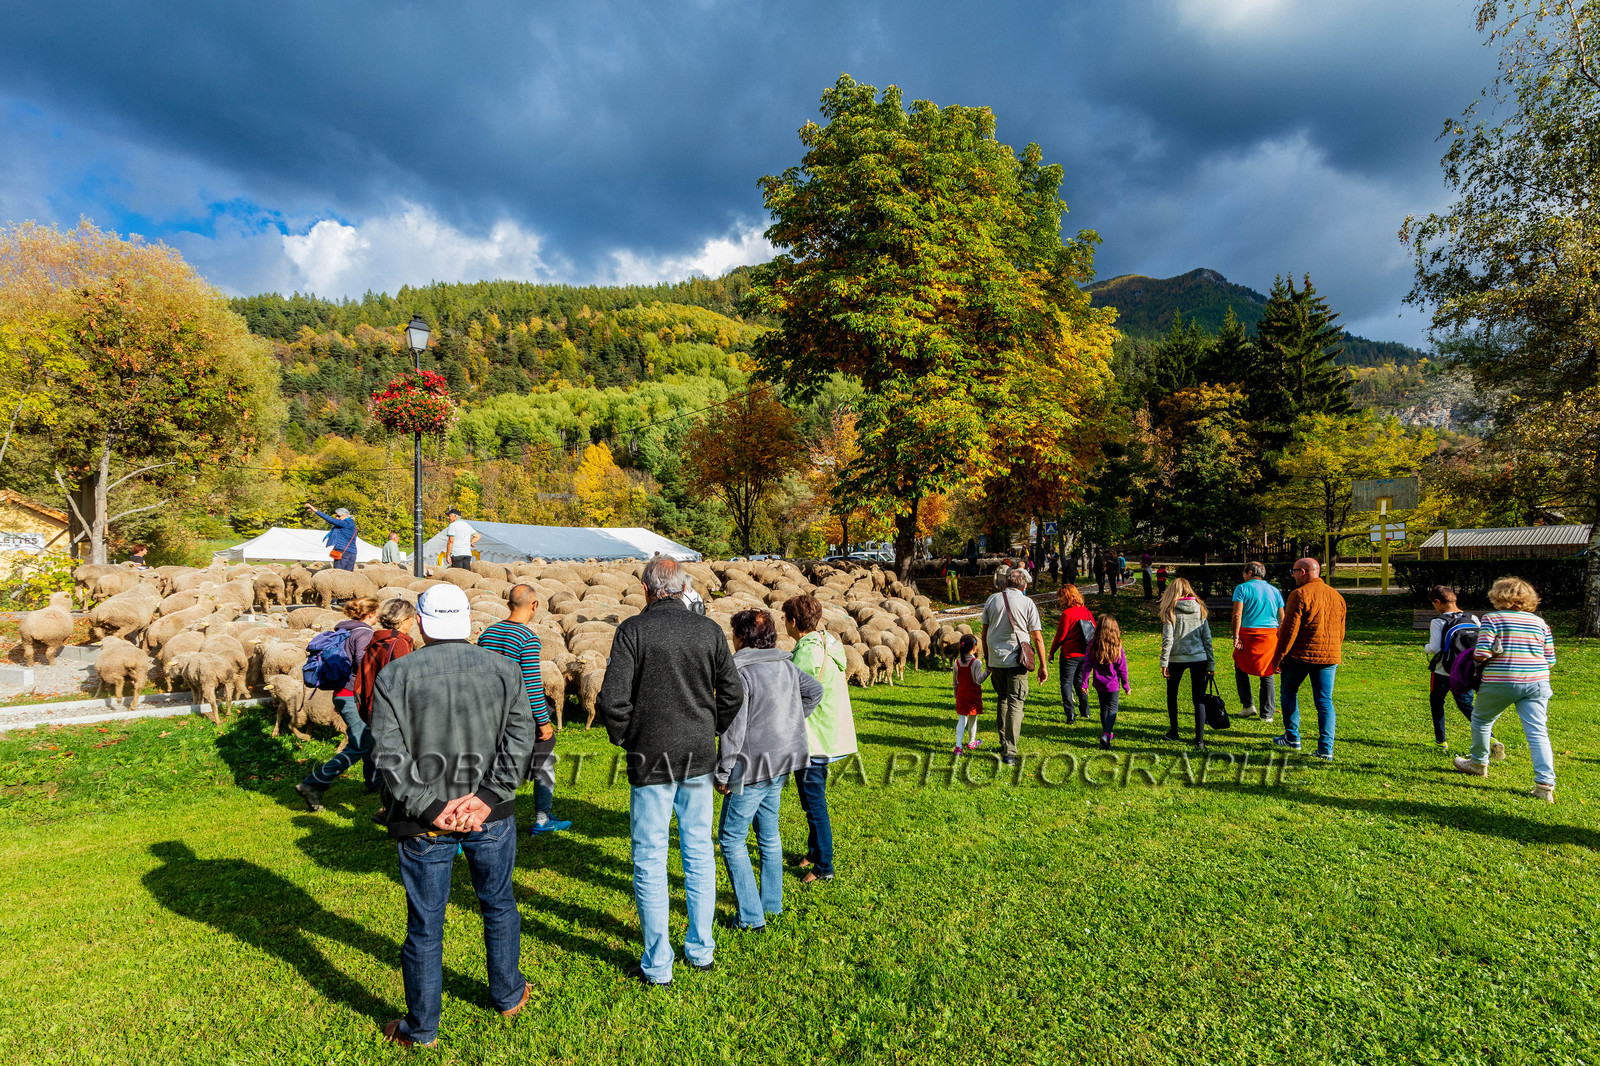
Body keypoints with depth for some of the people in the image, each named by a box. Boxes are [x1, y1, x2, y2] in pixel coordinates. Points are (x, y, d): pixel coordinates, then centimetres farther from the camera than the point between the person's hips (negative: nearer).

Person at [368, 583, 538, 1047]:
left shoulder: (395, 675, -5)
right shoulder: (503, 669, -1)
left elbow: (390, 754, -12)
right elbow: (519, 737, -10)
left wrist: (429, 808, -12)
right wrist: (488, 797, -13)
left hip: (423, 823, -1)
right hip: (491, 817, 1)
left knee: (425, 924, 12)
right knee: (498, 906, 21)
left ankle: (421, 1029, 28)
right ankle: (508, 996, 38)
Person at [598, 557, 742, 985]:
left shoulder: (633, 630, -10)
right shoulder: (708, 630, 0)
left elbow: (612, 699, -14)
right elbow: (733, 693, 2)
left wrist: (623, 738, 3)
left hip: (651, 758, -3)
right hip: (699, 758, 4)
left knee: (650, 860, 7)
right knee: (699, 852, 16)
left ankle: (657, 964, 16)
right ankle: (701, 949, 27)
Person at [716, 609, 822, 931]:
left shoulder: (739, 673, -18)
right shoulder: (786, 666, 4)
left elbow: (733, 730, -20)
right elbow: (815, 690, 20)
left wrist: (722, 774, -12)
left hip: (752, 768, -8)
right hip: (780, 764, 8)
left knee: (731, 838, 5)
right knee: (769, 834, 21)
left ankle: (751, 917, 5)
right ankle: (772, 903, 32)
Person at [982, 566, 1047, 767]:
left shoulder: (993, 600, 5)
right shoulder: (1028, 603, -3)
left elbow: (985, 632, 9)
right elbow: (1037, 637, -3)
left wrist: (986, 658, 20)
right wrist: (1043, 665, 3)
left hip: (995, 659, 3)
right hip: (1017, 660, -3)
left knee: (1002, 698, 19)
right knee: (1015, 703, -1)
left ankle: (1004, 742, 27)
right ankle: (1009, 752, -6)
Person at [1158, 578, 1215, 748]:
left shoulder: (1170, 611, -5)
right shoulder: (1199, 609, 5)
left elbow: (1167, 638, -11)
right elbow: (1207, 637, 6)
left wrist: (1164, 662, -8)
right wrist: (1211, 663, 10)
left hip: (1176, 659, -2)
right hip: (1199, 658, 2)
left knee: (1172, 694, 18)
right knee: (1198, 698, 4)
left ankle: (1173, 732, 27)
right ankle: (1200, 739, -2)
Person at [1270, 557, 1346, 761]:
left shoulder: (1299, 595, -12)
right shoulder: (1337, 596, 10)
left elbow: (1290, 629, -14)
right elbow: (1341, 632, 17)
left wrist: (1278, 657, -8)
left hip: (1300, 655, -5)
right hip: (1329, 656, 5)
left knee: (1289, 692, 15)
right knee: (1325, 701, 6)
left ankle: (1292, 737, 20)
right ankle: (1326, 749, 1)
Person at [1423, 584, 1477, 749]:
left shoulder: (1438, 622, -15)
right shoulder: (1473, 619, 0)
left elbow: (1435, 648, -21)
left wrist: (1426, 648, 1)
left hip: (1442, 672, -4)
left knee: (1436, 703, 15)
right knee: (1466, 706, 15)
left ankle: (1441, 740, 19)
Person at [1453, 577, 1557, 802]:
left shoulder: (1492, 619, -5)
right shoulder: (1540, 622, 9)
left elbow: (1481, 654, -13)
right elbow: (1550, 660, 10)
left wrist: (1476, 653, 9)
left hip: (1501, 682, -4)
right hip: (1536, 682, 4)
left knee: (1481, 720, 19)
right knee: (1538, 732, 1)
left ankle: (1478, 763, 34)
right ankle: (1545, 784, -7)